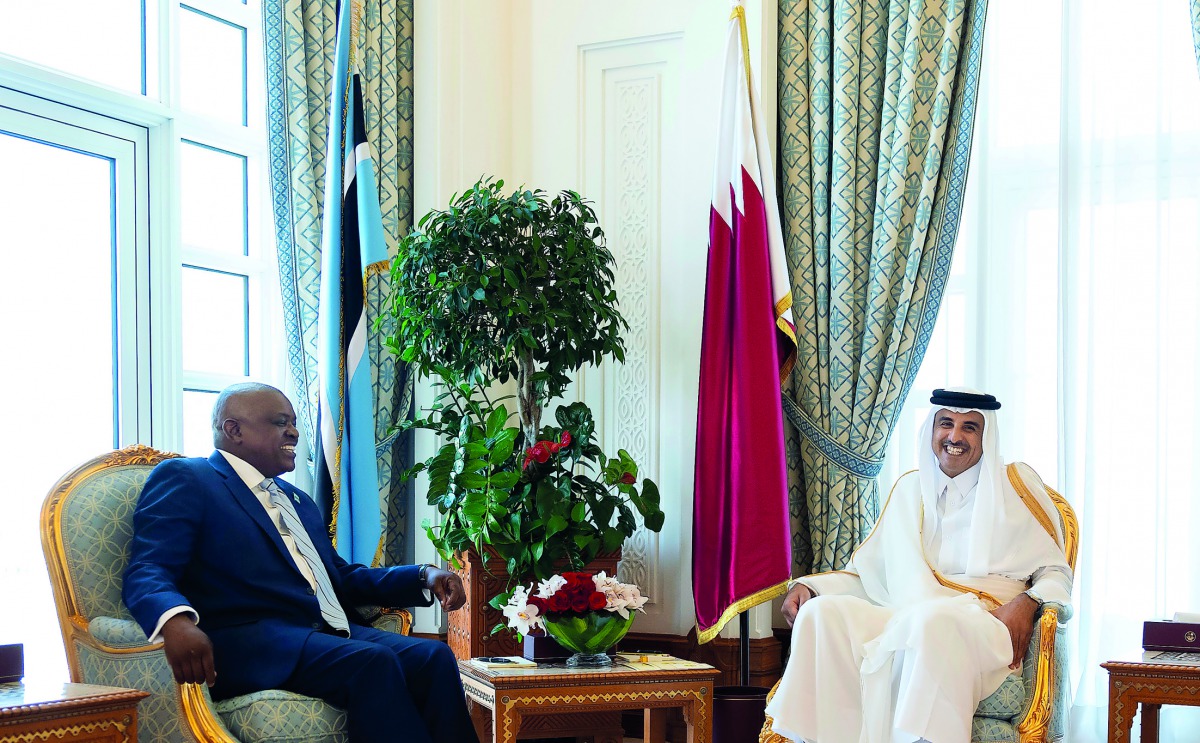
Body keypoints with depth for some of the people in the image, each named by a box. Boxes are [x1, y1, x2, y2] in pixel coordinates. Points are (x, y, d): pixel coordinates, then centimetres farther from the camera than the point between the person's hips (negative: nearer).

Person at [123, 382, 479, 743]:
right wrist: (176, 620, -32)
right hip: (249, 644, -7)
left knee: (433, 657, -20)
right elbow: (147, 573, -7)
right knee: (372, 662, -32)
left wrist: (424, 576, 12)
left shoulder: (298, 501, 31)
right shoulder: (184, 479, 6)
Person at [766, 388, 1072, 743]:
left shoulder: (1015, 485, 12)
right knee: (821, 613, -24)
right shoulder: (910, 490, 23)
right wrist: (807, 585, 5)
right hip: (906, 617, 4)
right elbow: (867, 571, 23)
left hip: (985, 624, -4)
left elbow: (1055, 573, 9)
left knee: (933, 621, -39)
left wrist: (1027, 602, -14)